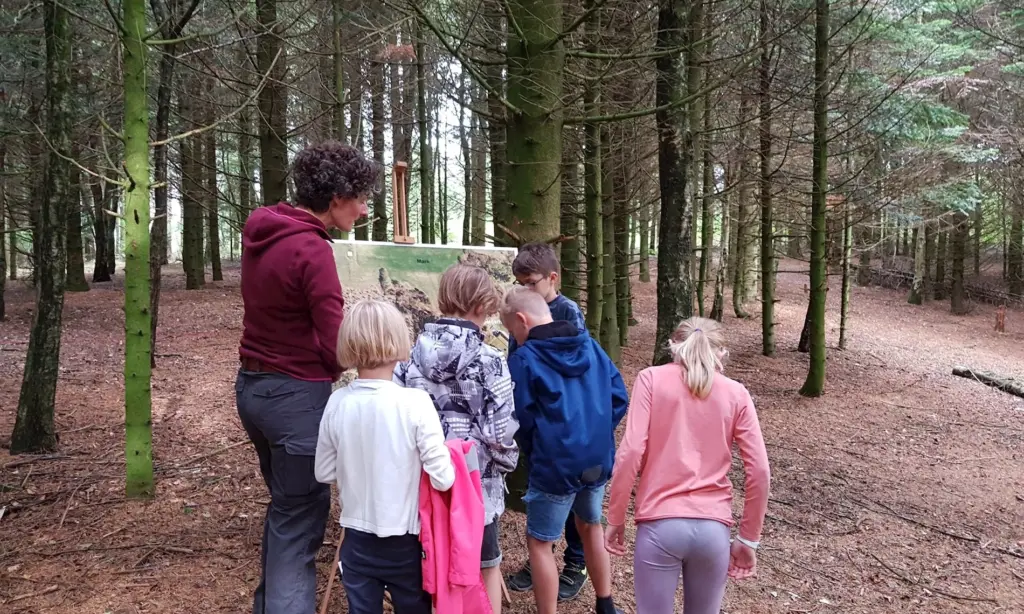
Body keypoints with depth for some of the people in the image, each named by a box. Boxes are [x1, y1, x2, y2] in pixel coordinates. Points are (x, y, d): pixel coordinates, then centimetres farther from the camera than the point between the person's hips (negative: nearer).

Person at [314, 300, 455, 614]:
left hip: (357, 538, 3)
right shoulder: (415, 403, -21)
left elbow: (324, 473, 2)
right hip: (406, 541, -3)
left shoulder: (337, 403, -10)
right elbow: (442, 479, -18)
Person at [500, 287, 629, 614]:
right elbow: (619, 398, 3)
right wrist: (596, 434, 11)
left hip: (555, 465, -6)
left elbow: (521, 420, -8)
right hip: (598, 460, 7)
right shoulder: (591, 346, 3)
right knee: (591, 526, 27)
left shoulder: (524, 358, -12)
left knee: (539, 543, 11)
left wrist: (532, 453, 10)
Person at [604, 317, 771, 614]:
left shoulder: (651, 378, 1)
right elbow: (759, 470, 2)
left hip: (660, 523, -2)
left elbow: (630, 453, -9)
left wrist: (615, 518, 1)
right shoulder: (736, 393, 6)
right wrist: (749, 538, 11)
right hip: (714, 528, 2)